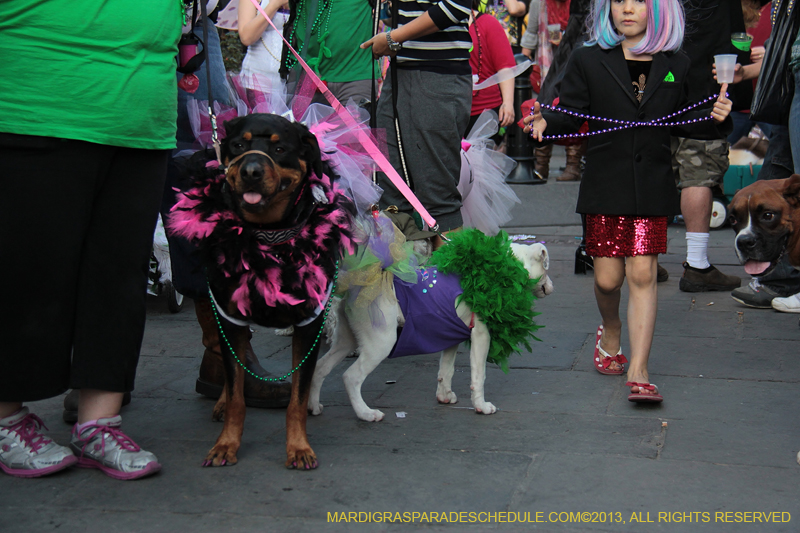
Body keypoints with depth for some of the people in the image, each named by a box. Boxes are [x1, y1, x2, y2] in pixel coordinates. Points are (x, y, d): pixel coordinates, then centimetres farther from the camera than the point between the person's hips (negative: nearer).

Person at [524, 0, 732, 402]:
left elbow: (682, 122, 13)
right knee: (608, 277, 4)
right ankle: (610, 331, 37)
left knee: (642, 274, -5)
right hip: (604, 186, -1)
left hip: (653, 187, 1)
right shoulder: (588, 60, 2)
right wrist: (545, 121, -21)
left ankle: (638, 370, 0)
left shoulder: (675, 66, 8)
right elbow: (572, 114, -1)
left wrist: (713, 118, -6)